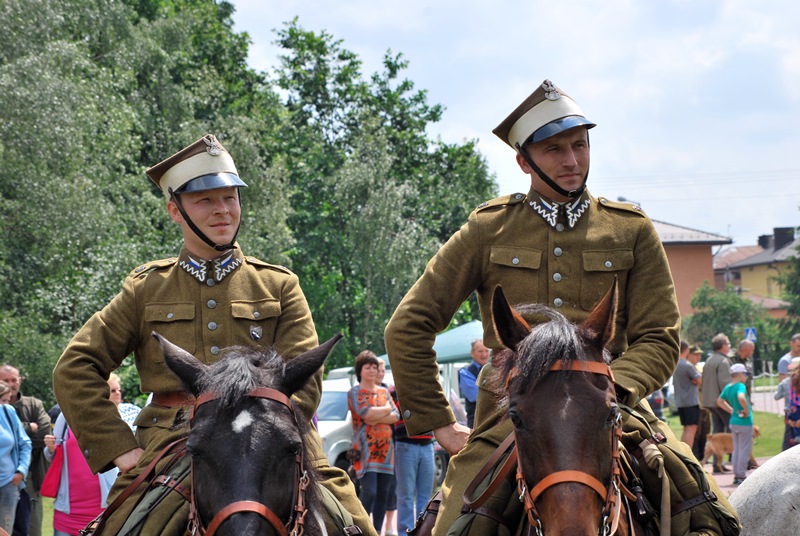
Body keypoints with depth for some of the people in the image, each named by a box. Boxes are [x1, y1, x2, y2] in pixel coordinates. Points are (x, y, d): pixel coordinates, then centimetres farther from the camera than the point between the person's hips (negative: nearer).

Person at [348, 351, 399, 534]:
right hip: (365, 449, -5)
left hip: (385, 449, 5)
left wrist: (375, 417, -11)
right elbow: (367, 413, -16)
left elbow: (396, 416, 3)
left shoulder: (384, 392, 16)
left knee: (383, 493, 4)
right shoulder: (355, 392, 0)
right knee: (369, 492, -15)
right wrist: (386, 409, -1)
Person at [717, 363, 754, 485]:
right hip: (744, 422, -8)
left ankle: (736, 475, 18)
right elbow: (741, 398, -37)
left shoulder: (727, 387, 7)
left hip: (733, 421, 8)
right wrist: (747, 411, -23)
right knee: (744, 450, -1)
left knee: (736, 449, 15)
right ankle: (741, 476, 0)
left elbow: (720, 401, 18)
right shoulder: (741, 386, -17)